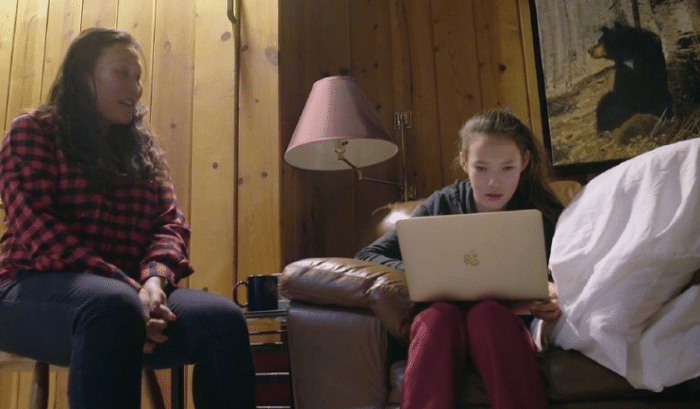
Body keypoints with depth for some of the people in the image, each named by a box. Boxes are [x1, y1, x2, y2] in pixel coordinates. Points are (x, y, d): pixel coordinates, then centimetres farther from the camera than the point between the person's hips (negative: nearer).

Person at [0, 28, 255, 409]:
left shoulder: (142, 147, 19)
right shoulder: (32, 131, 5)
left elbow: (171, 222, 7)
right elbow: (35, 225, -10)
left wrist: (154, 279, -16)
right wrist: (124, 288, -23)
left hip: (130, 290, 4)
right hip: (39, 287, -4)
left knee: (223, 318, -25)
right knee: (114, 308, -40)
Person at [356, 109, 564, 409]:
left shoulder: (541, 212, 0)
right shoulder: (442, 205, 0)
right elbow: (367, 256, -2)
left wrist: (556, 297, -22)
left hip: (511, 326, 0)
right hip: (444, 327, 1)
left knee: (487, 312, -35)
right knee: (438, 313, -35)